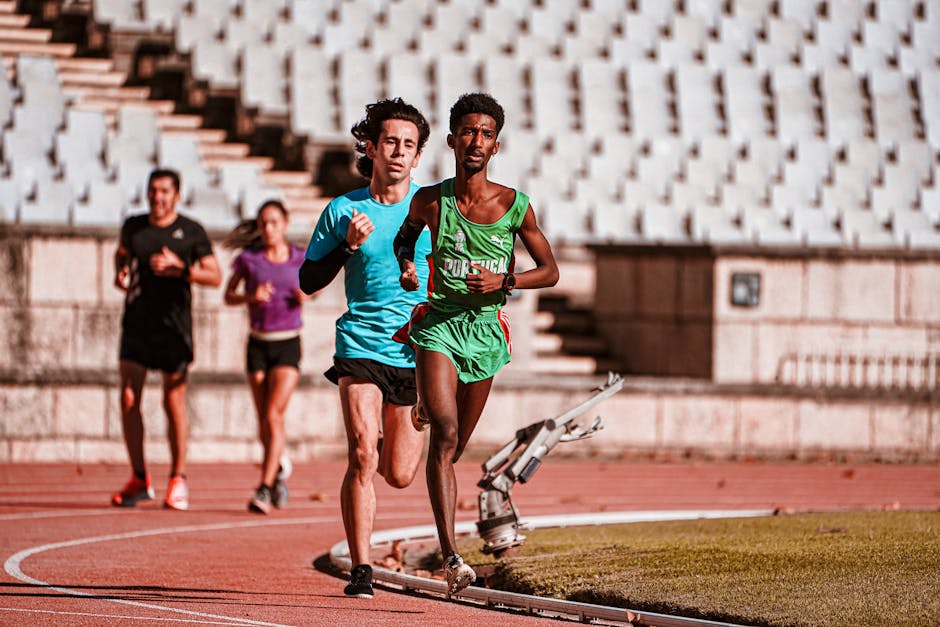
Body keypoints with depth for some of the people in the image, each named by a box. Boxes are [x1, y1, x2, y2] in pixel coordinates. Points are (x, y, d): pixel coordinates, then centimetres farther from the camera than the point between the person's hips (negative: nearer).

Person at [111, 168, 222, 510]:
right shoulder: (134, 226, 8)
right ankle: (139, 479, 6)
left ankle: (178, 479, 12)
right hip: (136, 324, 3)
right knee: (128, 399, -3)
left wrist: (180, 268, -17)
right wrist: (120, 274, 7)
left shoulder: (191, 232, -1)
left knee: (174, 402, -1)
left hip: (174, 325, -3)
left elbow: (215, 277, -2)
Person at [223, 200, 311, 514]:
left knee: (274, 415, -14)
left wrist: (304, 297, -6)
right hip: (258, 344, 2)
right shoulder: (248, 259, -1)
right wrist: (251, 296, -13)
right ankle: (279, 467, 37)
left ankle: (264, 489, -15)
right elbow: (228, 296, 7)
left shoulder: (300, 258, 0)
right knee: (265, 421, 7)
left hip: (288, 344, -2)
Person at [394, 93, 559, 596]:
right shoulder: (431, 201, -3)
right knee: (445, 433, -21)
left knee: (453, 447, 13)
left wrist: (503, 280, -11)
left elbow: (549, 271, 6)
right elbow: (408, 231, 20)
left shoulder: (515, 206, -3)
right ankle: (450, 555, -28)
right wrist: (406, 266, -1)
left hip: (485, 328, 2)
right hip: (438, 323, -2)